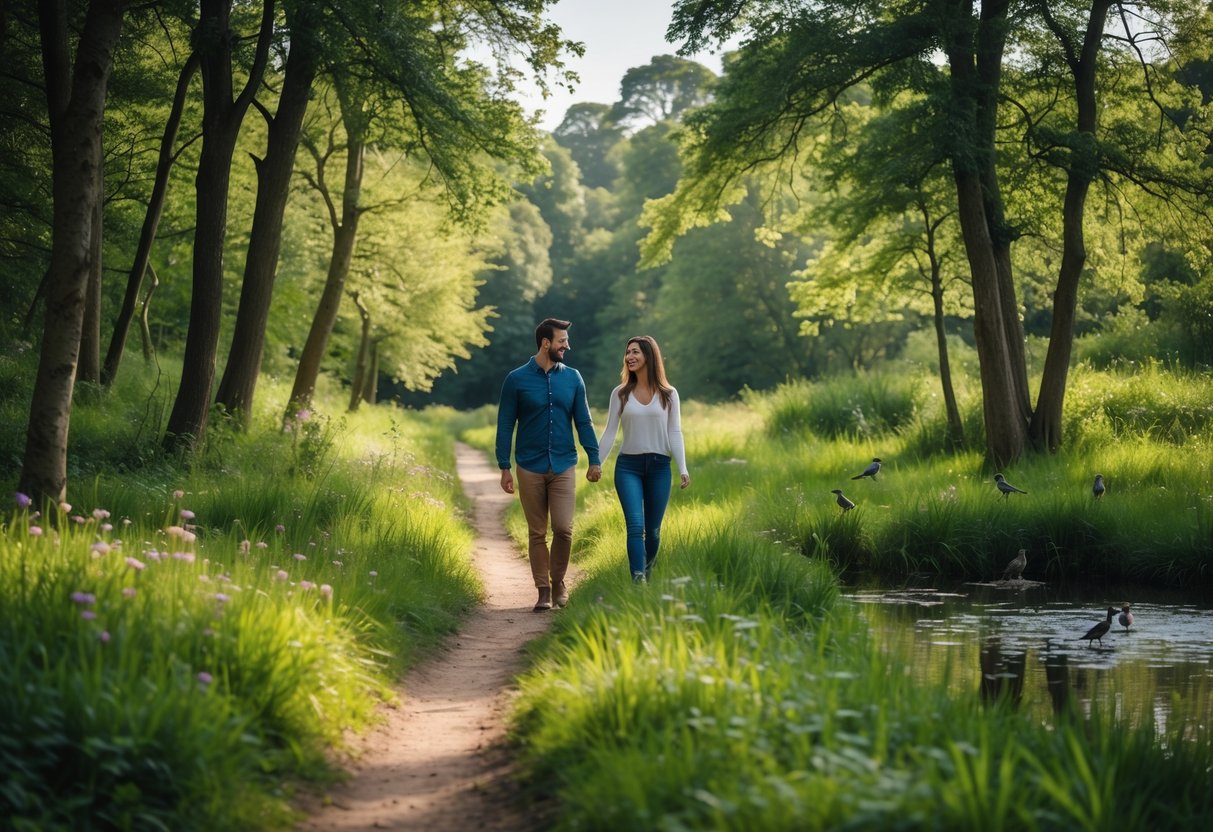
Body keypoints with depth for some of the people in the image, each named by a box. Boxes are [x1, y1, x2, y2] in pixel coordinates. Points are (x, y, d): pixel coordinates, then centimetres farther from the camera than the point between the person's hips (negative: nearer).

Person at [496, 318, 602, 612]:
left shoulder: (572, 378, 5)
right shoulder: (517, 380, -2)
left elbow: (583, 421, 8)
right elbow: (505, 425, 0)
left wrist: (595, 459, 0)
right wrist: (504, 468, -4)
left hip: (564, 466, 1)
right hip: (530, 468, -1)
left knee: (563, 529, -7)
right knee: (537, 533, 4)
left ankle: (559, 581, 14)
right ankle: (543, 590, 12)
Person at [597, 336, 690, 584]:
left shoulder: (668, 394, 5)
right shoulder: (620, 394, 6)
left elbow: (674, 434, 2)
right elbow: (609, 433, 7)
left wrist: (683, 468, -7)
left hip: (659, 467, 1)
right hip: (628, 466, -1)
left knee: (653, 531, 7)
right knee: (635, 526, -15)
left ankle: (647, 574, 29)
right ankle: (638, 583, -20)